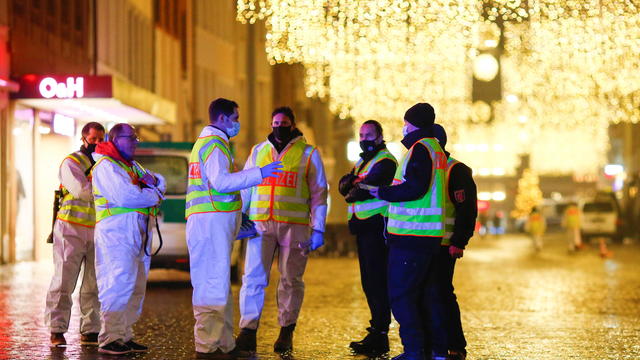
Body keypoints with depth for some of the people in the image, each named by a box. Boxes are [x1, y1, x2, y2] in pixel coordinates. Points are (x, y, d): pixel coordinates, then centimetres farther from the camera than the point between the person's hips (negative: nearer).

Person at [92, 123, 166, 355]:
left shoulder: (132, 166, 27)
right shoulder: (106, 166, -5)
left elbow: (161, 184, 23)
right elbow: (125, 196, -19)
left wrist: (152, 180, -2)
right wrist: (154, 195, -3)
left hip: (139, 235, 10)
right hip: (117, 231, -10)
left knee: (136, 288, 9)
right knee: (119, 285, -15)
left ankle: (125, 336, 14)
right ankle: (109, 339, -15)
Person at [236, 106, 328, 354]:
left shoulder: (308, 154, 8)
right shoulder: (258, 151, 16)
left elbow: (319, 193, 6)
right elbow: (245, 187, 20)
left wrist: (318, 229, -1)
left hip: (294, 226, -2)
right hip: (260, 224, 2)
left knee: (291, 280, 3)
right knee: (253, 278, -6)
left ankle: (286, 333, 11)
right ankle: (248, 332, -4)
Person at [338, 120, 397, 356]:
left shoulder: (385, 161, -7)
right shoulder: (362, 162, 23)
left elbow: (366, 188, -18)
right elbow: (344, 186, 11)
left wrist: (352, 193, 1)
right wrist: (350, 182, -11)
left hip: (377, 226, -9)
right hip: (363, 227, 9)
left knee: (377, 281, -11)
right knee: (369, 282, 11)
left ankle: (379, 335, -10)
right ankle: (377, 329, 17)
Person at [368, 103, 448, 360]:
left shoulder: (420, 148, -12)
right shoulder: (436, 149, 19)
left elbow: (415, 189, -22)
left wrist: (382, 192, -11)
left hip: (411, 236, -10)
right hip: (430, 236, 10)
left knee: (400, 295, -7)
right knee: (424, 293, 15)